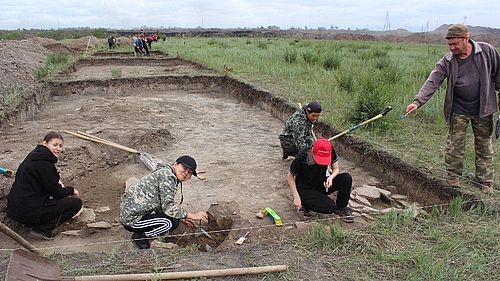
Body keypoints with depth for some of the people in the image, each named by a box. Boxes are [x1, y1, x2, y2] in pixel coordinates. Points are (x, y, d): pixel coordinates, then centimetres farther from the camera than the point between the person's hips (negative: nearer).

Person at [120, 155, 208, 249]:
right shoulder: (167, 175, -18)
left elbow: (164, 205, 19)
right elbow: (168, 207, -22)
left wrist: (182, 218, 13)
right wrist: (192, 216, -15)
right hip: (131, 218, -10)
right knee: (172, 222, -20)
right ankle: (140, 236, -2)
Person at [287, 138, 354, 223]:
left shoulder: (331, 152, -17)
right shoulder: (302, 157, -27)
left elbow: (336, 168, 1)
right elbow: (290, 177, -12)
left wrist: (331, 177, -22)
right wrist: (296, 197, -17)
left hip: (321, 184, 5)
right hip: (305, 189, -5)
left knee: (346, 178, -19)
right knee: (330, 207, -25)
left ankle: (341, 208, 1)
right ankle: (306, 203, 4)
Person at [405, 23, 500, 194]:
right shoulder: (447, 61, -8)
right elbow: (432, 82, -15)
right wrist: (418, 101, -27)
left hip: (483, 110, 0)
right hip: (458, 111, 0)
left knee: (484, 147, 10)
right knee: (454, 147, 3)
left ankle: (485, 183, 22)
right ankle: (453, 182, 17)